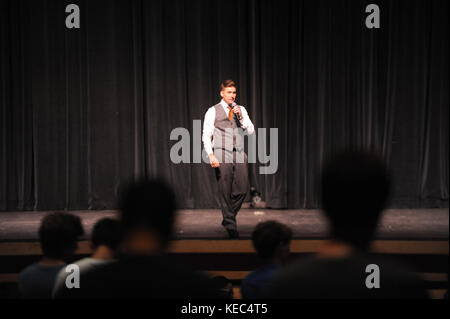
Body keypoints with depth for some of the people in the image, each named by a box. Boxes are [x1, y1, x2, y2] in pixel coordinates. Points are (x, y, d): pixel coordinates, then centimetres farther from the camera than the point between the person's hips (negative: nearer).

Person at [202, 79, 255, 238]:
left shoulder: (241, 110, 14)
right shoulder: (213, 111, 2)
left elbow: (251, 131, 8)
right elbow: (206, 136, -2)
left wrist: (240, 116, -6)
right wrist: (211, 155, -13)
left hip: (239, 154, 4)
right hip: (222, 155, -3)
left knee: (242, 189, -2)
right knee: (225, 192, -3)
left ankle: (228, 218, 19)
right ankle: (230, 226, 6)